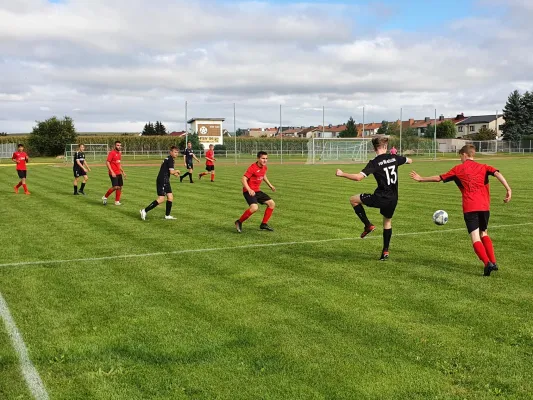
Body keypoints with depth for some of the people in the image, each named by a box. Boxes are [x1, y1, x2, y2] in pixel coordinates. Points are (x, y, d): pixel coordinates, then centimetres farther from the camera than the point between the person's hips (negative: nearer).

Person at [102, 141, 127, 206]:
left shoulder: (119, 153, 14)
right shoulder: (112, 153, -11)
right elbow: (107, 162, -15)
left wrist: (123, 171, 20)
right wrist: (112, 172, -22)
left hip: (119, 173, 8)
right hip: (113, 173, -8)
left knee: (120, 187, 7)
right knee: (115, 187, -15)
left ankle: (117, 201, 16)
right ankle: (105, 197, 5)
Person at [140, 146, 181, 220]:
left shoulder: (168, 159, 18)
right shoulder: (170, 159, -12)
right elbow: (171, 172, -19)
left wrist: (174, 173, 12)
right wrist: (176, 171, 2)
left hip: (165, 181, 10)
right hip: (162, 181, -10)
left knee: (170, 197, 9)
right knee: (161, 199, -13)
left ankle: (167, 215, 13)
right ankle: (145, 211, -12)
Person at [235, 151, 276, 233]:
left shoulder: (264, 167, 6)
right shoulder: (253, 167, -19)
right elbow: (243, 179, -23)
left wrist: (270, 185, 27)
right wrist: (249, 190, -35)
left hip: (257, 191, 9)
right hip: (249, 191, -9)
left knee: (272, 203, 6)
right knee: (254, 207, -29)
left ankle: (264, 224, 17)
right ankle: (239, 222, -9)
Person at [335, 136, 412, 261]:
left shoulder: (374, 163, -13)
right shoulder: (394, 158, 4)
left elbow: (358, 177, -23)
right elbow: (410, 161, 25)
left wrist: (342, 174, -10)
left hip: (380, 198, -6)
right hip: (393, 199, 6)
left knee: (353, 199, 11)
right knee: (387, 222, 24)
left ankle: (368, 225, 7)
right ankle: (385, 251, 22)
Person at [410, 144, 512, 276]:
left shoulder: (458, 169, 9)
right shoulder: (483, 167, 13)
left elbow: (439, 178, 15)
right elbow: (497, 173, -6)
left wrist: (421, 179, 27)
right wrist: (508, 189, -11)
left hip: (469, 207, -3)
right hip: (484, 206, 3)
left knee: (475, 238, -4)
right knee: (483, 233, 22)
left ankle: (487, 263, -23)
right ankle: (493, 262, 15)